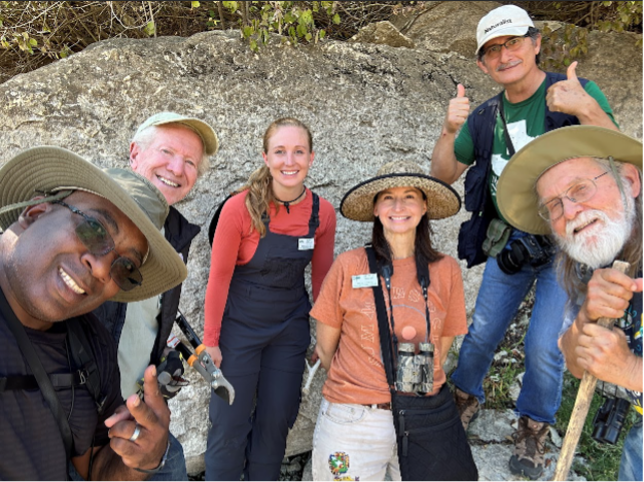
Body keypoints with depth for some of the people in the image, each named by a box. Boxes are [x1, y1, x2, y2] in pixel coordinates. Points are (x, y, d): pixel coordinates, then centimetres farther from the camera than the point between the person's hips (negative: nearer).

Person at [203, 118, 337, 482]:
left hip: (291, 329, 3)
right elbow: (220, 276, -11)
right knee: (230, 425, 9)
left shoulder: (323, 213, -9)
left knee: (276, 422, 17)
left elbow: (321, 278, 2)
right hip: (239, 327, -3)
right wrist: (211, 340, -6)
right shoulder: (241, 207, -19)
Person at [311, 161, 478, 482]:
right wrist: (356, 387, 9)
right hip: (353, 420, -2)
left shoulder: (446, 271, -4)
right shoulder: (349, 266, -10)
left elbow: (442, 346, 8)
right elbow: (325, 349, 0)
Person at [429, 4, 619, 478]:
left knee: (544, 347, -4)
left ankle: (533, 430, 24)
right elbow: (443, 175, 4)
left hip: (569, 244, -3)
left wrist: (588, 111, -39)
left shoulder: (577, 94, -11)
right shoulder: (486, 117, 3)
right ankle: (466, 398, 37)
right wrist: (450, 130, -15)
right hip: (510, 243, 4)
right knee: (481, 333, 9)